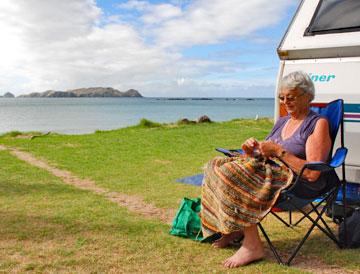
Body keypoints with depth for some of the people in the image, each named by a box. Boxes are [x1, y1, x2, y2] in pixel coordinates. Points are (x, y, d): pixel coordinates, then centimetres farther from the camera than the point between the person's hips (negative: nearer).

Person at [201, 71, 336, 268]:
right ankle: (235, 229, -2)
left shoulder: (318, 124, -6)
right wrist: (252, 151, -3)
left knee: (232, 175, -26)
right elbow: (265, 156, 19)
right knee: (217, 166, -7)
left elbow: (312, 174, -17)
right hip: (270, 172, 8)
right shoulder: (282, 122, 18)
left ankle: (253, 245, -18)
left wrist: (279, 152, -18)